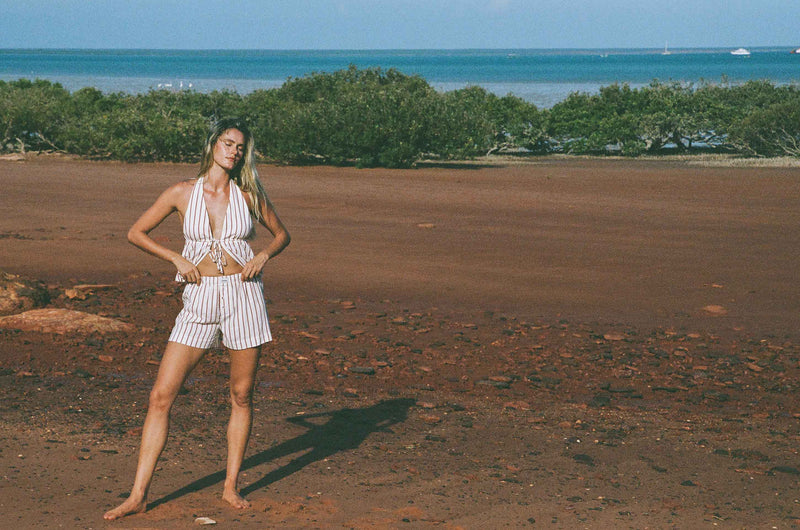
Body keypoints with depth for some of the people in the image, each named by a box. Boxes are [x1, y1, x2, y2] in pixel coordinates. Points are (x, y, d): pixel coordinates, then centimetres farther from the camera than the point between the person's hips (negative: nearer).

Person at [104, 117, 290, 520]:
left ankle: (231, 486, 22)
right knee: (161, 395, -6)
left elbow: (281, 234, 17)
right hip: (199, 300, 0)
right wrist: (177, 258, -3)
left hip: (243, 294, 1)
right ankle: (138, 495, 0)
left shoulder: (249, 194, 3)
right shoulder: (182, 193, 1)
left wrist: (264, 255, -3)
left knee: (241, 396, 7)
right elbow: (136, 233, 8)